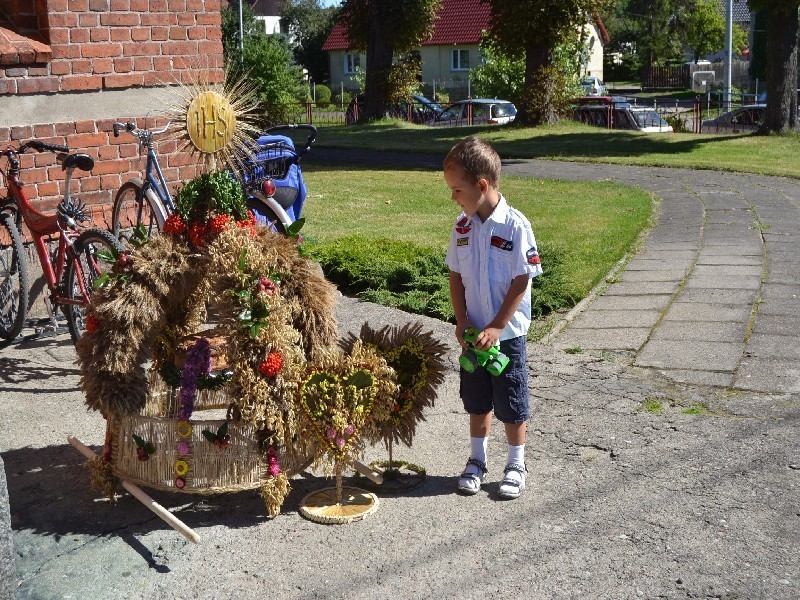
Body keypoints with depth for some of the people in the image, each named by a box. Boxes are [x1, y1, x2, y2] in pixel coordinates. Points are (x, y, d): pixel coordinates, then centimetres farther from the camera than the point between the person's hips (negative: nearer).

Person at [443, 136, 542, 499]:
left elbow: (522, 282, -14)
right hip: (473, 333, 5)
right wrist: (462, 320, -5)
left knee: (511, 404, 7)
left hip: (507, 333, -4)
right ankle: (477, 461, 33)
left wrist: (496, 327, -17)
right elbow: (456, 275, 7)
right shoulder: (463, 226, 0)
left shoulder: (515, 226, -16)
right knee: (477, 401, 16)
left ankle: (516, 465, 24)